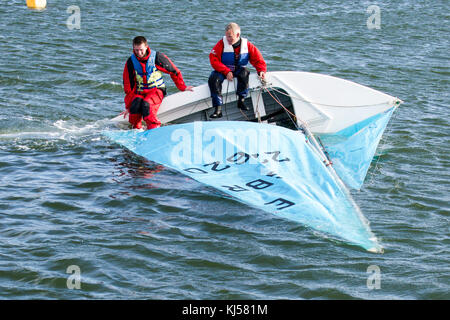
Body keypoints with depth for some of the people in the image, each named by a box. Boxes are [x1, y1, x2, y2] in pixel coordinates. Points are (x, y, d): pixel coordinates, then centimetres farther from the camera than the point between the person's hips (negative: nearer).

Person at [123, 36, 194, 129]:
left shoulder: (157, 57, -9)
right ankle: (136, 128, -10)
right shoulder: (131, 62, -2)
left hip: (156, 90, -2)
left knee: (146, 104, -34)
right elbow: (128, 86, 4)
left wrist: (182, 87, 9)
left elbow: (174, 71, 4)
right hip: (139, 92, 2)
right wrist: (128, 106, 4)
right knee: (135, 106, -30)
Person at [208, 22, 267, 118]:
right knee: (213, 79, -31)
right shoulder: (222, 43, -8)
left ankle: (241, 100, -23)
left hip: (238, 70, 0)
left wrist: (261, 71, -22)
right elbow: (214, 60, -14)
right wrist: (226, 71, -24)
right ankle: (218, 109, -33)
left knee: (244, 72, -34)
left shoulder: (247, 45, -4)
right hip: (223, 71, 0)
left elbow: (258, 60, -1)